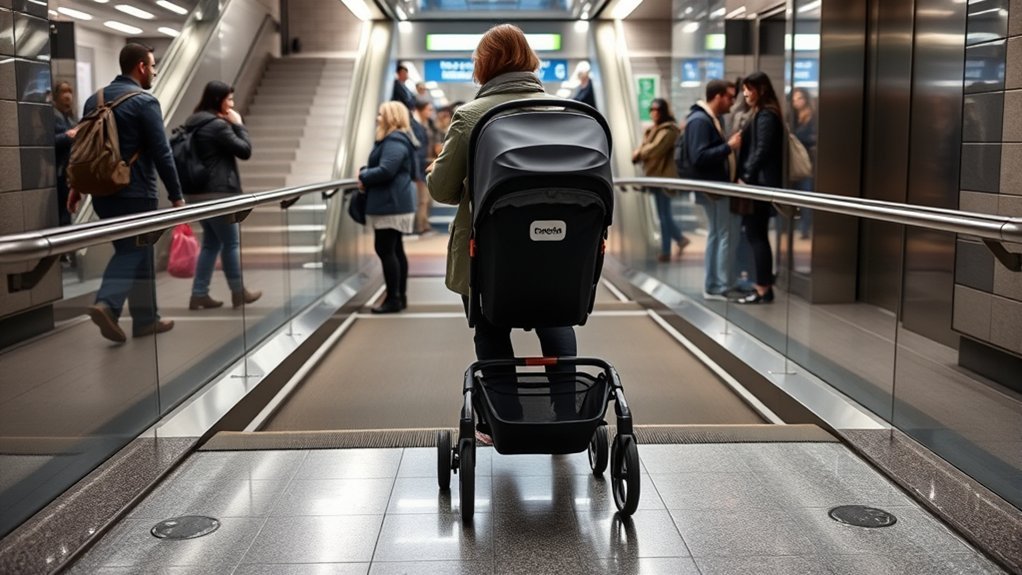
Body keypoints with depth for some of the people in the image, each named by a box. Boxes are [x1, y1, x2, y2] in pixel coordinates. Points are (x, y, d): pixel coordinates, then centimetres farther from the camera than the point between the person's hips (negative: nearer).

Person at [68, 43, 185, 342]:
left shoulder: (94, 100, 10)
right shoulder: (145, 102, -12)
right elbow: (161, 153, -14)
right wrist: (176, 195, -11)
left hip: (103, 192, 7)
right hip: (136, 194, -7)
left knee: (128, 251, 14)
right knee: (136, 253, 3)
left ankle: (146, 319, 17)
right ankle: (107, 303, -17)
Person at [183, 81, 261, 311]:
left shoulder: (193, 124, 13)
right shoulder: (219, 126, -16)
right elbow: (245, 150, -11)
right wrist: (239, 125, -3)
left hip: (198, 193, 9)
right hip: (219, 193, -9)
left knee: (211, 243, 14)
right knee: (231, 243, 4)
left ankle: (199, 295, 11)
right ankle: (239, 293, 15)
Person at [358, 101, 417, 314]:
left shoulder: (395, 142, -17)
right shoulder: (394, 139, 18)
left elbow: (385, 171, -26)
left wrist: (364, 177, -9)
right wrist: (366, 172, 5)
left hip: (391, 205, -11)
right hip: (393, 203, 11)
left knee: (385, 250, -8)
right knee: (395, 250, 13)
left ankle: (393, 299, -4)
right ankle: (400, 296, 19)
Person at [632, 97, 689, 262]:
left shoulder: (668, 130, -14)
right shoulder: (653, 129, 18)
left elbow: (654, 149, -22)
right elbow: (645, 148, 14)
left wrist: (639, 153, -5)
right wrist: (638, 153, -9)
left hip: (664, 176, -9)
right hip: (656, 175, 9)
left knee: (664, 215, -2)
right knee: (664, 214, 14)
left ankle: (665, 251, 6)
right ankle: (680, 239, 26)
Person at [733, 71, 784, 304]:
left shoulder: (766, 115, -12)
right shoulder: (761, 113, 19)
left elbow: (762, 151, -19)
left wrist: (746, 178, -18)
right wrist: (745, 177, 12)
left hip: (758, 183, -10)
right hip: (757, 182, 10)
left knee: (757, 235, -6)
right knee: (756, 234, 11)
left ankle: (763, 289, -3)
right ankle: (762, 283, 16)